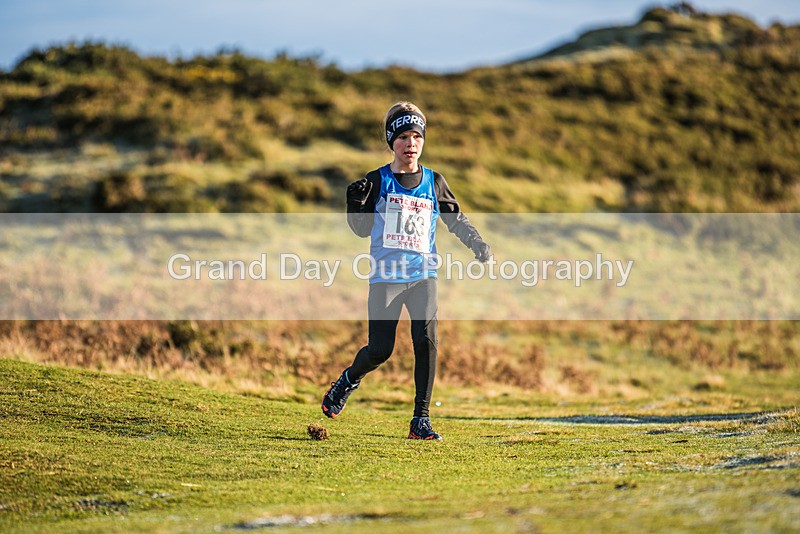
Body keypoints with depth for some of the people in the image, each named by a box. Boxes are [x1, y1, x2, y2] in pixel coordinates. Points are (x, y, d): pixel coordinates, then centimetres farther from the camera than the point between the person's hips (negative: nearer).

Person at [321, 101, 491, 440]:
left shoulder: (434, 183, 9)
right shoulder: (378, 181, 3)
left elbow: (455, 219, 18)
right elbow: (362, 229, 4)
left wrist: (478, 245, 4)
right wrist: (356, 203, -14)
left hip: (423, 274, 1)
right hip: (385, 276, -1)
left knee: (426, 341, -15)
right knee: (380, 349, -4)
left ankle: (421, 420, -8)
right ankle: (348, 381, 30)